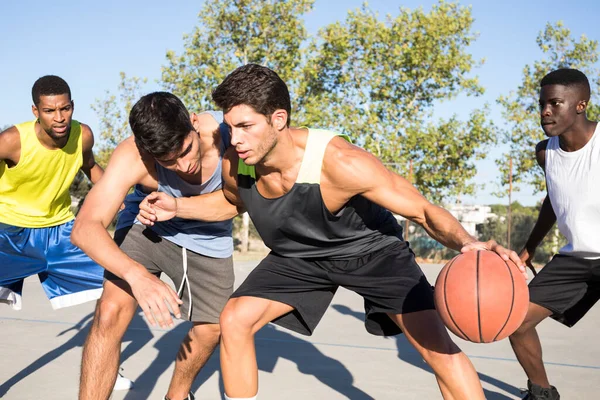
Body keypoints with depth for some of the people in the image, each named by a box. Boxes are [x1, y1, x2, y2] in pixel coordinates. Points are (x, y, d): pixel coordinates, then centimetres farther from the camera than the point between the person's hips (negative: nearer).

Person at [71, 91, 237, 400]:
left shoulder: (231, 132, -30)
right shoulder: (132, 157, -34)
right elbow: (85, 228, -42)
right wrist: (137, 274, -57)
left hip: (208, 239, 2)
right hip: (147, 226, -2)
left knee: (210, 330, 9)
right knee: (111, 312, -22)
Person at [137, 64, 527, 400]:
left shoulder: (338, 162, -38)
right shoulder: (235, 164, -21)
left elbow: (424, 210, -32)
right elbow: (232, 201, 6)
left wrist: (467, 243, -52)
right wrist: (177, 207, -10)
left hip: (370, 248, -4)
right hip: (298, 256, 5)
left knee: (437, 345, -17)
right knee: (235, 318, -9)